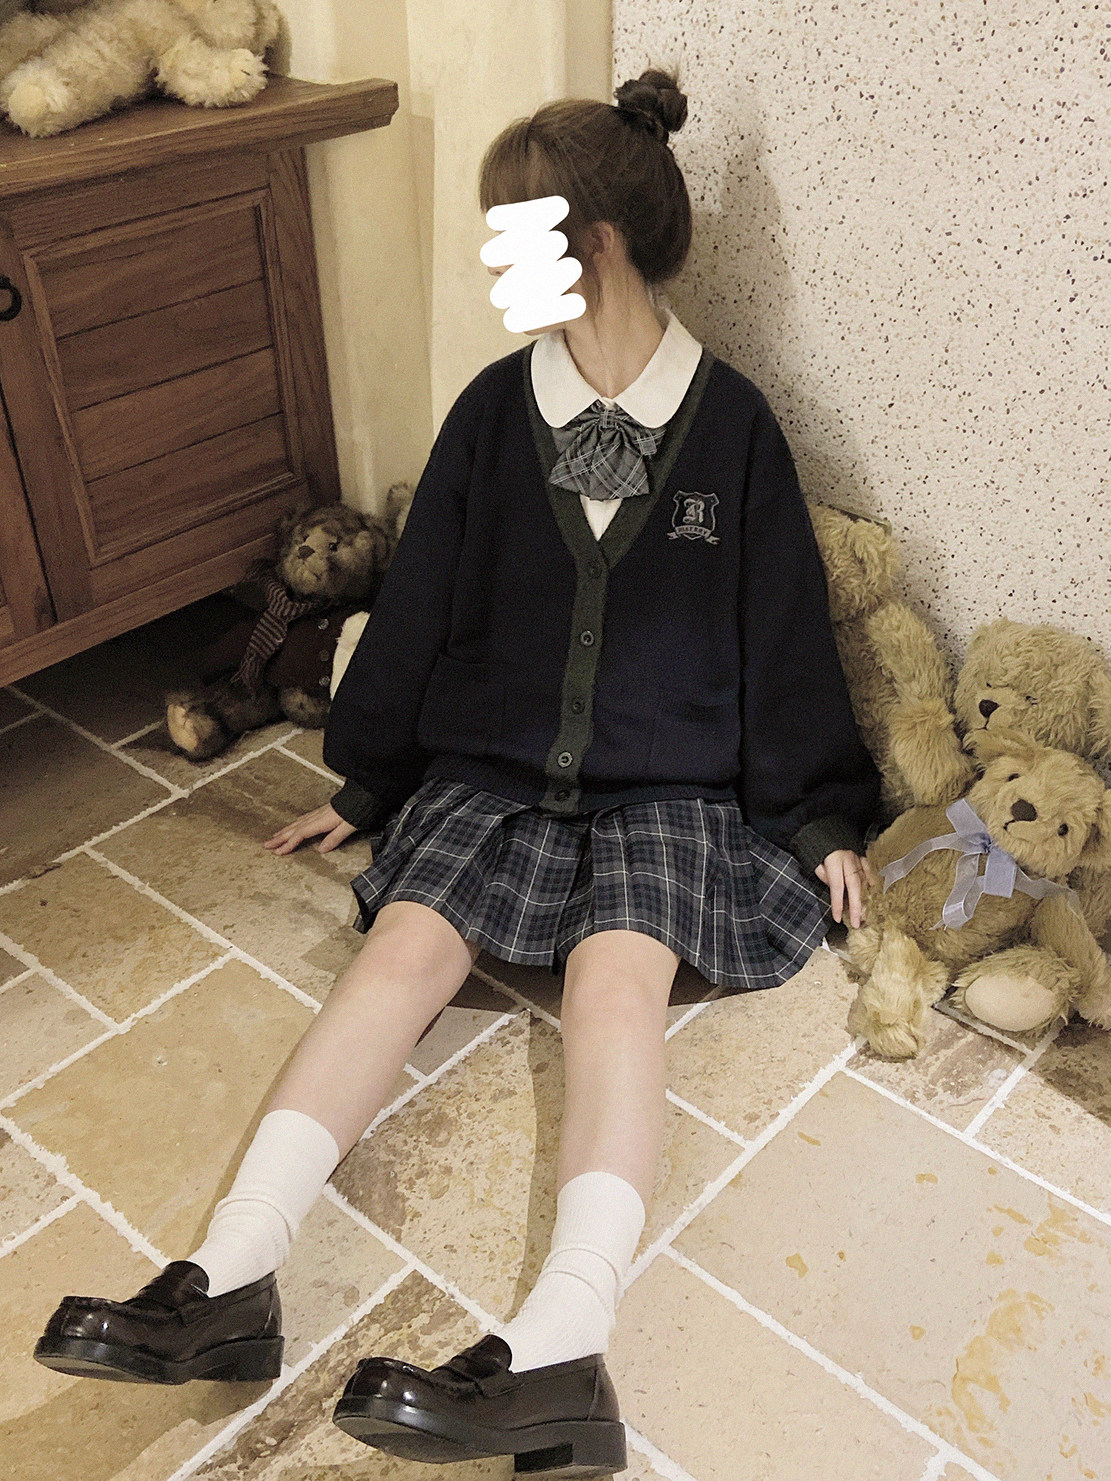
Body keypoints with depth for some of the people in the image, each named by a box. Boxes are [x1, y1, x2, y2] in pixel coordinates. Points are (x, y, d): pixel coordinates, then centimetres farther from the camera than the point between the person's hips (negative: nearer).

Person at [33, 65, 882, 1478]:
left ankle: (561, 1347, -40)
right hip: (490, 764, 2)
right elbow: (417, 606, 10)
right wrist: (359, 781, 15)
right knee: (405, 943, -21)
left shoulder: (731, 422, -1)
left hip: (672, 782, -2)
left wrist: (824, 815, 6)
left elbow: (785, 632, 4)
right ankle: (229, 1282, -26)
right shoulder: (497, 407, 5)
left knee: (616, 975, -27)